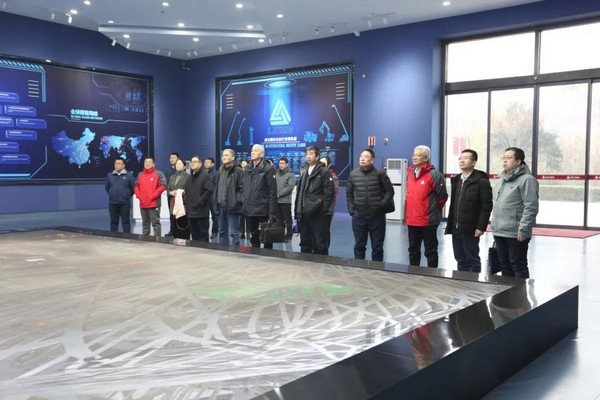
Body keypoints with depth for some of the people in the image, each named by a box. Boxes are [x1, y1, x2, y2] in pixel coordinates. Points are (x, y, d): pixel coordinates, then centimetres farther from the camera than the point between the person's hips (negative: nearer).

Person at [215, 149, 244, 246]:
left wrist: (236, 201, -18)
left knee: (234, 232, -4)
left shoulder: (238, 170, -7)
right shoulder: (220, 170, 16)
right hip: (221, 206, 8)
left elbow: (242, 188, -12)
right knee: (222, 231, 14)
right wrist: (216, 200, 11)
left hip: (232, 206, -7)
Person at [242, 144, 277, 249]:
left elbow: (272, 191, -11)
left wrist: (272, 211, -16)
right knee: (253, 237, 13)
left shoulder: (268, 169, -7)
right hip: (249, 209, 6)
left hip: (263, 210, -6)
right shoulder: (247, 169, 12)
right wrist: (243, 204, 8)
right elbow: (244, 188, 16)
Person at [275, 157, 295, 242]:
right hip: (276, 201, 4)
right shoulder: (276, 174, 14)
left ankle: (288, 236, 8)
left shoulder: (291, 174, 0)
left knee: (287, 220, 1)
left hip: (286, 200, -4)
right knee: (279, 220, 9)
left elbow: (290, 187, -11)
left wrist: (279, 194, -13)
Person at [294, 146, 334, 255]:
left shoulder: (324, 171, -3)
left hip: (317, 214, -6)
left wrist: (323, 210, -13)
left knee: (320, 243, -1)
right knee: (304, 243, 12)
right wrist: (297, 210, 11)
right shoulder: (303, 171, 17)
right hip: (303, 213, 6)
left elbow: (329, 192, -8)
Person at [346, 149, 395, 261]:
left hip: (377, 216, -2)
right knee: (359, 246, 11)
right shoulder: (353, 174, 3)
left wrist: (382, 205, -10)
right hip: (359, 217, 2)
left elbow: (389, 191, -1)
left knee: (377, 247, 7)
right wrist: (351, 210, 4)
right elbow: (349, 193, 11)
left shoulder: (380, 174, -5)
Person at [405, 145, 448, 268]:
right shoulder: (410, 174, 11)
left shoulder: (434, 174, -13)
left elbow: (442, 196, -9)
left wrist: (434, 210, 2)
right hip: (412, 220, 7)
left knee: (430, 251, 4)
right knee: (413, 250, 16)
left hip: (428, 220, -7)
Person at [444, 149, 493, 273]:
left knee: (472, 260, 3)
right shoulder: (456, 180, 15)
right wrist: (450, 225, 12)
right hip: (456, 228, 7)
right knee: (460, 260, 13)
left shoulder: (481, 181, -8)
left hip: (470, 229, -7)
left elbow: (486, 206, -13)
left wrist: (481, 227, -17)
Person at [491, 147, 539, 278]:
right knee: (505, 265, 16)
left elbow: (531, 208, -17)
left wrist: (523, 230, -21)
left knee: (518, 266, 0)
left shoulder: (527, 179, -12)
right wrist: (494, 225, 17)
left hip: (516, 234, -8)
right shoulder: (501, 180, 16)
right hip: (499, 232, 8)